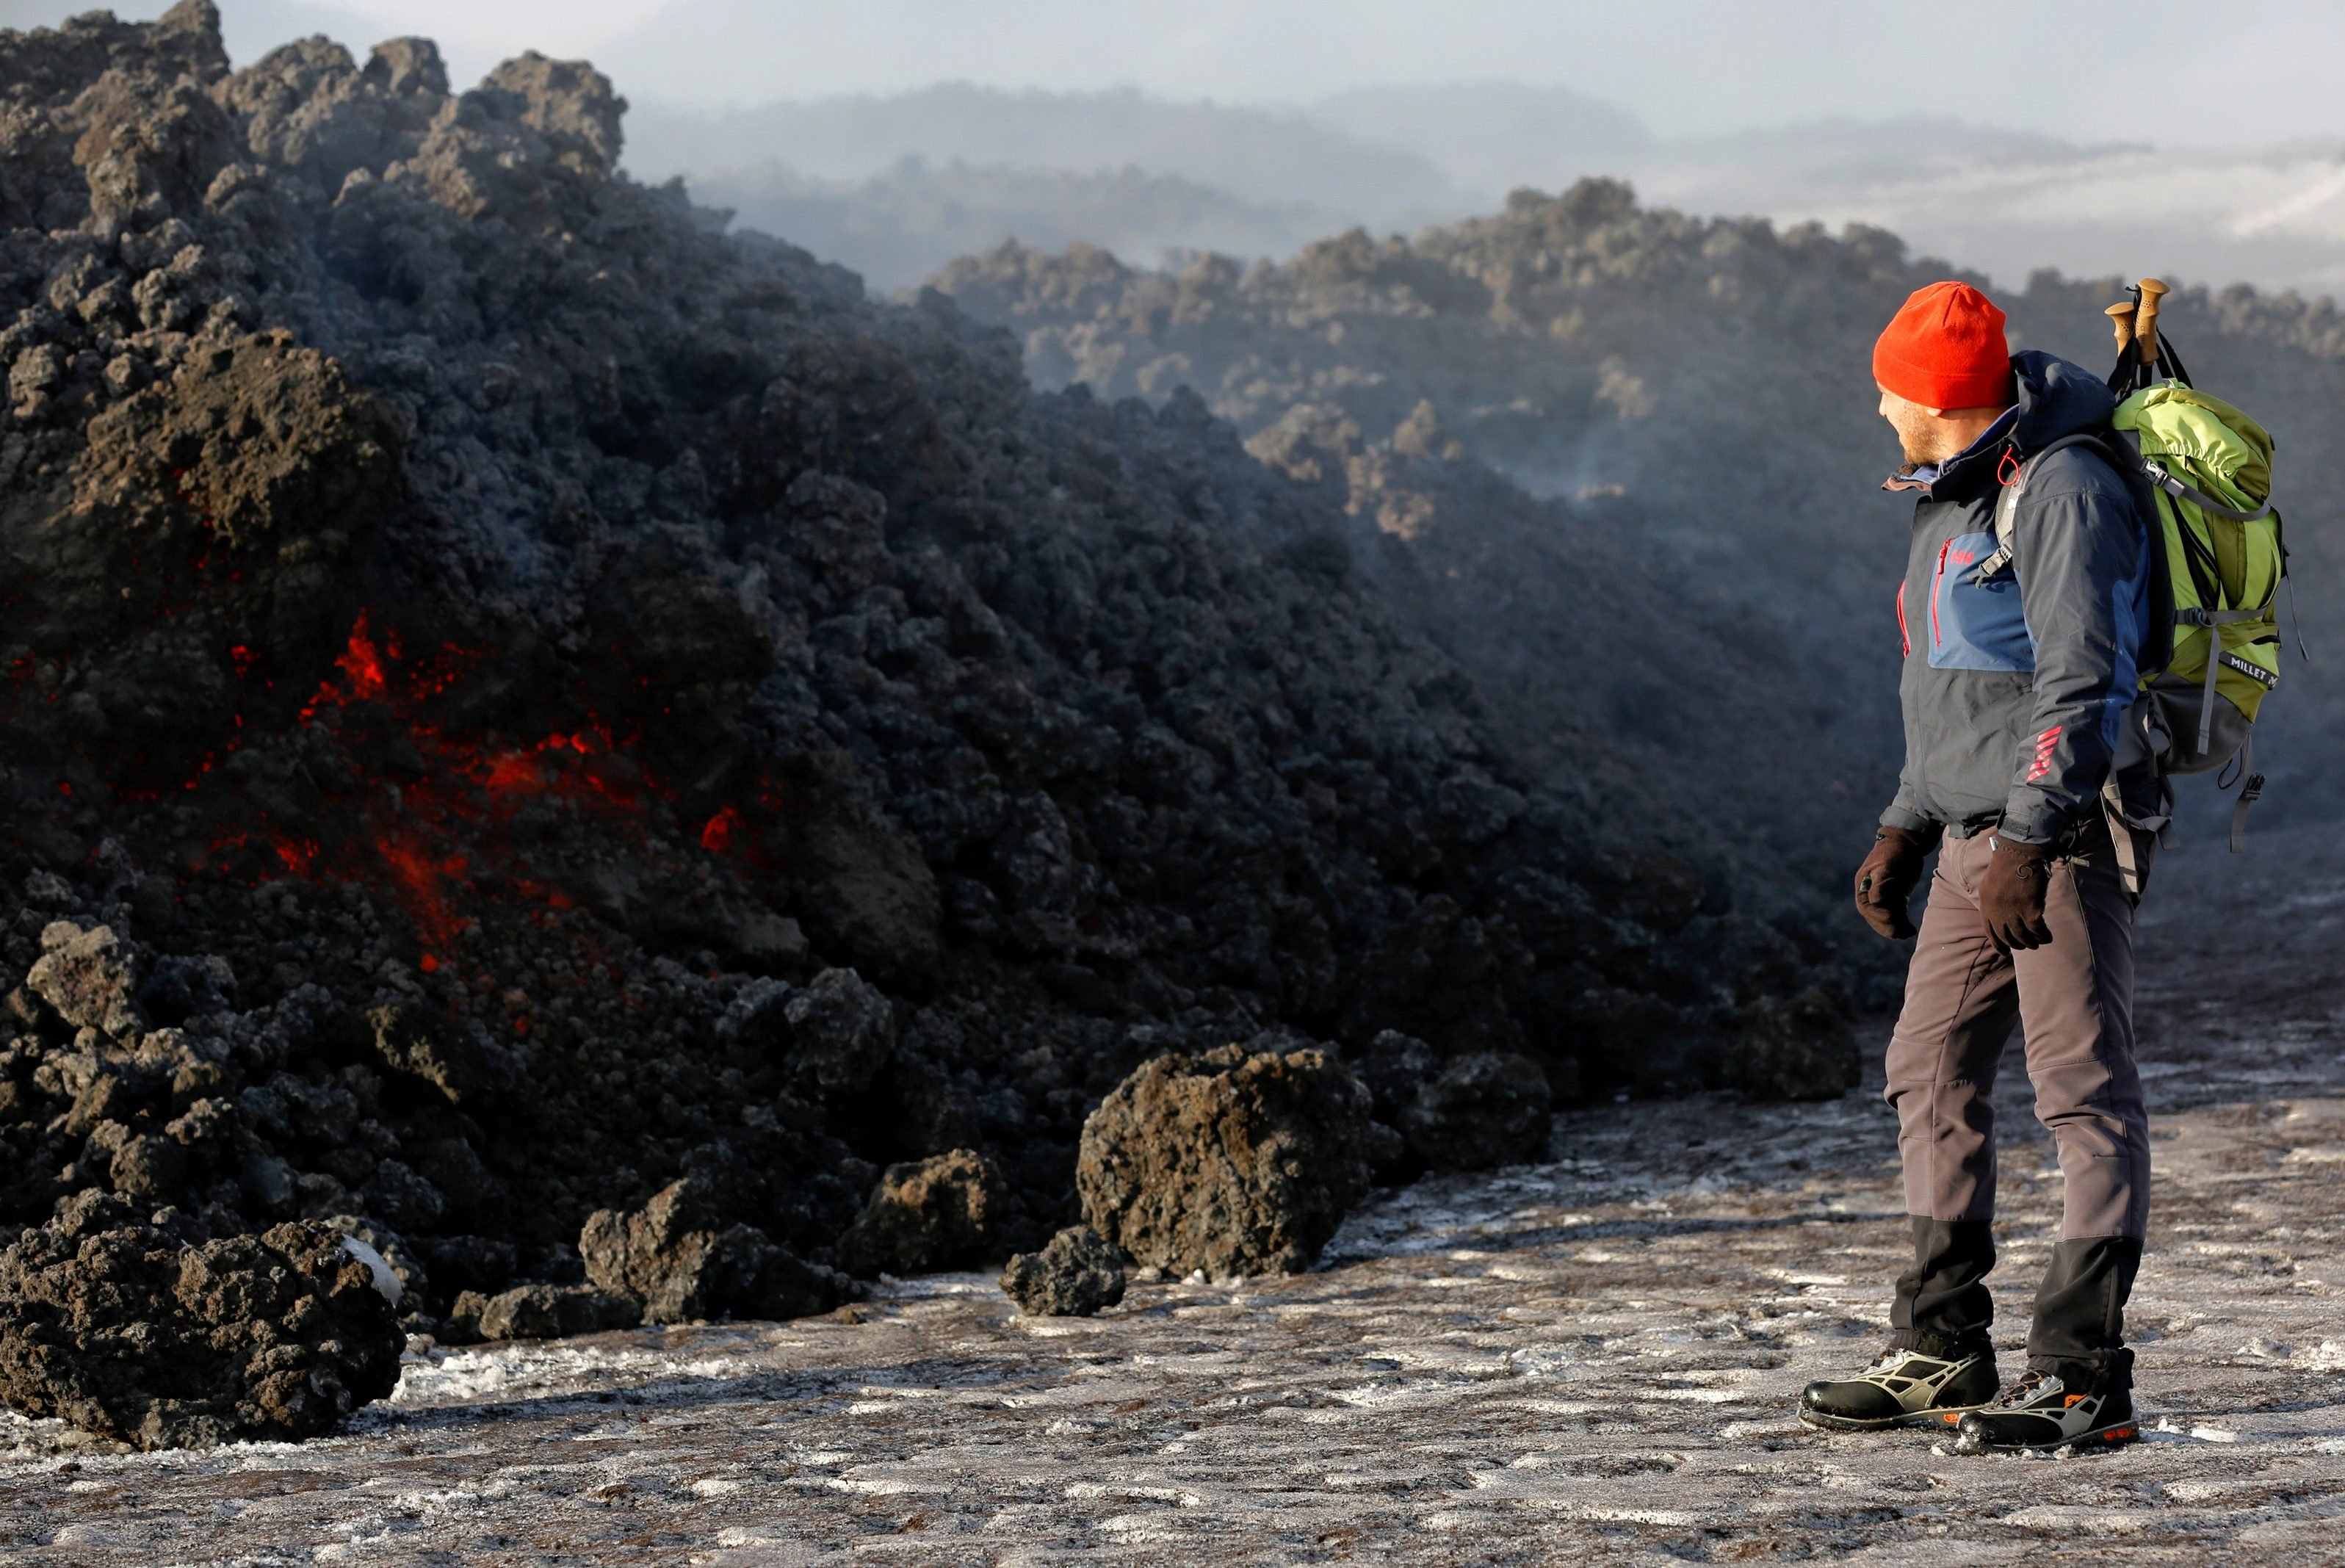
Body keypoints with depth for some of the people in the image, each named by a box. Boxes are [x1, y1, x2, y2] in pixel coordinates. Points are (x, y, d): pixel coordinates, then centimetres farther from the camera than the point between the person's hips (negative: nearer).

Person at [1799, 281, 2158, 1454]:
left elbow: (2084, 678, -20)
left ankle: (2083, 1375, -10)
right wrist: (1904, 830, 21)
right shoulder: (1954, 503, 19)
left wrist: (2030, 840, -26)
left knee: (2084, 1091, -9)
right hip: (1978, 836, 10)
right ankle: (1941, 1356, 17)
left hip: (2065, 837, -10)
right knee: (1932, 1075, 10)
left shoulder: (2062, 491, -12)